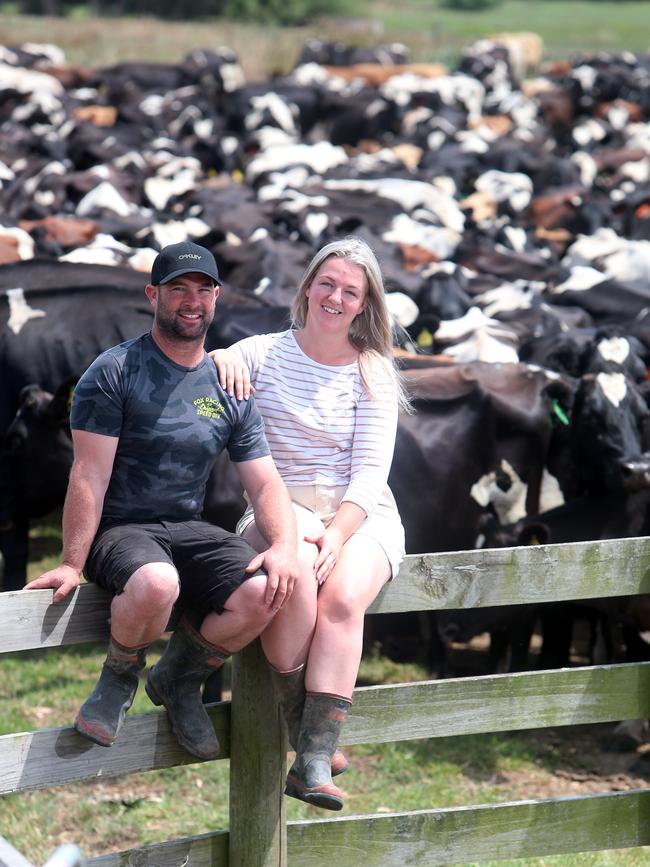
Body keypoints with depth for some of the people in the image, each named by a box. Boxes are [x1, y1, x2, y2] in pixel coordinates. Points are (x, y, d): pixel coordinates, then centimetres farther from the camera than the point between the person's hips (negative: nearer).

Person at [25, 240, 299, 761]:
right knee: (156, 584, -40)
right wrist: (72, 565, -15)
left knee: (263, 593, -25)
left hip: (189, 531, 5)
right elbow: (90, 475, -9)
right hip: (120, 529, -5)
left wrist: (284, 544, -15)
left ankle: (179, 679, 5)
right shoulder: (115, 372, -4)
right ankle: (118, 680, -5)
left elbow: (266, 482, 6)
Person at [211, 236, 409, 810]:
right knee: (298, 568, -36)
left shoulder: (373, 373, 5)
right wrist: (219, 357, -17)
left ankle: (314, 761, -38)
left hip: (362, 514, 0)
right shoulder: (265, 354, 7)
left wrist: (336, 534, -20)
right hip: (281, 505, 0)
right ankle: (304, 731, -24)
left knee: (342, 598, -32)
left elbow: (370, 472, -4)